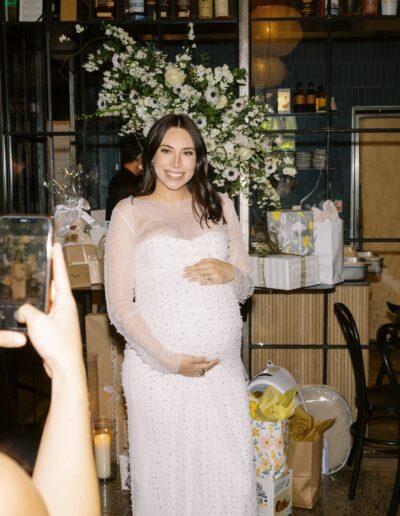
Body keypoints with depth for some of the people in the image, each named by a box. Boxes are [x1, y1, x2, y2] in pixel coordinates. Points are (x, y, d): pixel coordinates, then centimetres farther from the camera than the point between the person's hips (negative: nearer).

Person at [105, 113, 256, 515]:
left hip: (223, 367, 3)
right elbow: (119, 305, -3)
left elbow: (244, 289, 16)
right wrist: (167, 360, -13)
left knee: (232, 477, 4)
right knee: (164, 475, 6)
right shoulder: (129, 213, 1)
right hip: (157, 370, -2)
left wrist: (229, 273, -8)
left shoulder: (220, 206, 11)